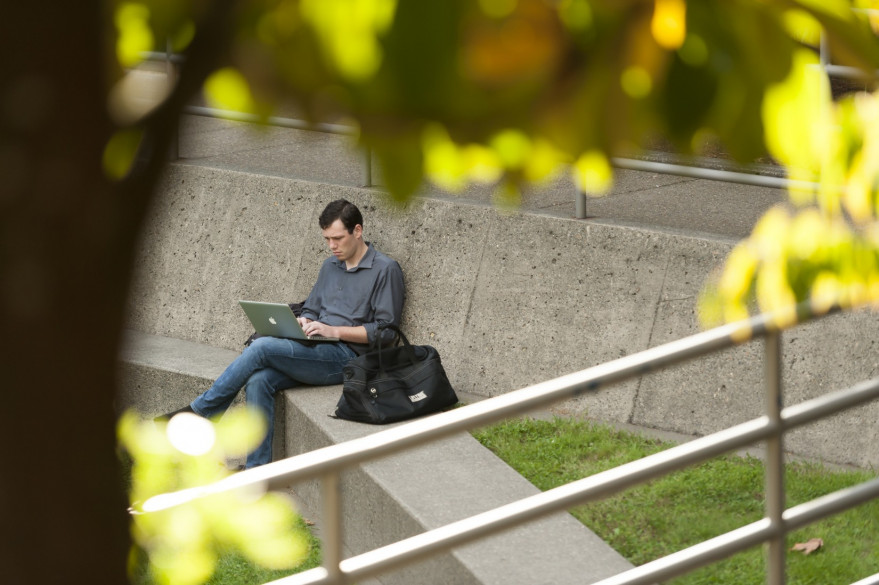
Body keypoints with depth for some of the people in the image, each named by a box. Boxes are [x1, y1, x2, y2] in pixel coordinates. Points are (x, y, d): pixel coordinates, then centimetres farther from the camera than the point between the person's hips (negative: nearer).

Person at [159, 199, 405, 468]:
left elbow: (386, 330, -9)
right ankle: (256, 473, -24)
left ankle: (198, 411, -13)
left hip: (346, 354, -7)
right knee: (258, 381, -24)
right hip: (315, 351, 7)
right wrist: (303, 323, 3)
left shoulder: (385, 269, -2)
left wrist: (334, 331, -16)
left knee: (261, 347, -24)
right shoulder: (330, 266, 21)